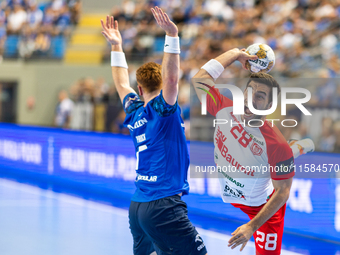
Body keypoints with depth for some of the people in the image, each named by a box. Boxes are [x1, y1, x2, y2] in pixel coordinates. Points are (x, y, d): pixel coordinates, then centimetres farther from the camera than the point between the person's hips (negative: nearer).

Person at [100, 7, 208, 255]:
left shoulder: (135, 113, 12)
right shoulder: (163, 110, -8)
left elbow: (123, 84, 29)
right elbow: (171, 78, -25)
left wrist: (116, 46, 35)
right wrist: (172, 36, -29)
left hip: (137, 206, 9)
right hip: (163, 206, -9)